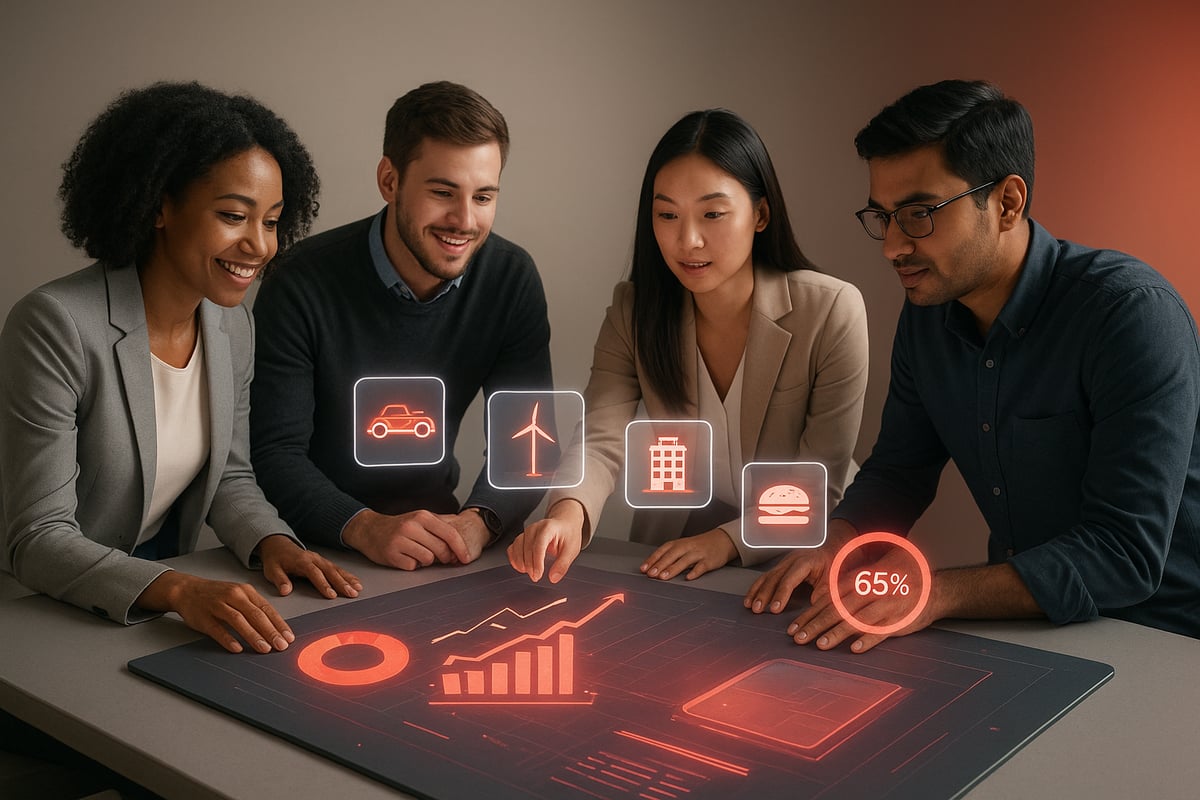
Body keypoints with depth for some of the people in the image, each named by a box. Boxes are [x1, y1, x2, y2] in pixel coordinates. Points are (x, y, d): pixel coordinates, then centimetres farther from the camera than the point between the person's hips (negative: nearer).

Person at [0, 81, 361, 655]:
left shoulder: (232, 326, 0)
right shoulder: (56, 326, -21)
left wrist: (272, 542, -10)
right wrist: (180, 591, -35)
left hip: (167, 583, 6)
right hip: (63, 611, -6)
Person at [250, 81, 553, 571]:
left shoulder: (512, 279, -6)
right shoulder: (304, 286, -16)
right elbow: (274, 453, -15)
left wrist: (478, 520, -26)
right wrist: (363, 528, -32)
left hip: (433, 518, 3)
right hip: (317, 540, -3)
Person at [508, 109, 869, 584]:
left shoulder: (832, 311, -15)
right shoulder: (634, 310, -5)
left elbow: (820, 486, -12)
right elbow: (601, 441, -17)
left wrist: (729, 540, -26)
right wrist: (569, 512, -38)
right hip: (666, 566, 1)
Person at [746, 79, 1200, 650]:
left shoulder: (1131, 312, -21)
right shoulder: (927, 314, 1)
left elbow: (1126, 552, -26)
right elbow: (897, 470, 11)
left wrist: (935, 593, -33)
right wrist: (835, 544, -10)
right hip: (1023, 621, 6)